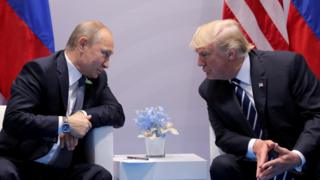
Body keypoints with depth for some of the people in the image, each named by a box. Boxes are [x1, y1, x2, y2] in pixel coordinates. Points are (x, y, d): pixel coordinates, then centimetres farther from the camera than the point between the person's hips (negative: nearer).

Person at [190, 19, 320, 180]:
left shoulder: (287, 64, -13)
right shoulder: (210, 89, 1)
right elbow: (224, 135, 1)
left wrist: (297, 156, -29)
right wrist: (254, 146, -22)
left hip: (305, 164, -4)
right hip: (258, 167, 4)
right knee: (222, 165, -25)